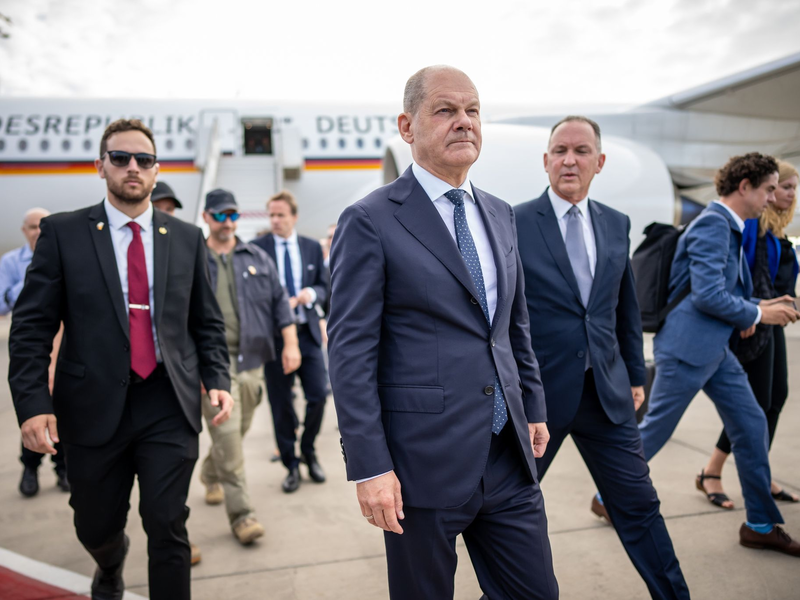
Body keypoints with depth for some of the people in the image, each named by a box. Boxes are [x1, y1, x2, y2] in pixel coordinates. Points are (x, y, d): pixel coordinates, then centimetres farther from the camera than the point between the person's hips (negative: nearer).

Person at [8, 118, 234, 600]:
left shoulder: (187, 238, 6)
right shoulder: (63, 233, 0)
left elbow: (208, 323, 9)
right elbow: (32, 327, -2)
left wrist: (218, 380, -4)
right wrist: (33, 403, -11)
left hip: (169, 406, 0)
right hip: (95, 406, 0)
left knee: (168, 526, -3)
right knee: (96, 526, 18)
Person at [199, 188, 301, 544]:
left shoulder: (258, 259, 12)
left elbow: (279, 301, 10)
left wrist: (290, 343, 1)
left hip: (251, 358, 4)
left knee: (238, 431, 13)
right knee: (227, 434, -8)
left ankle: (211, 476, 42)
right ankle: (241, 513, -1)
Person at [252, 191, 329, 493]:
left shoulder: (312, 247, 9)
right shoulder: (257, 248, -1)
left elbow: (324, 287, 11)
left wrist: (312, 294, -11)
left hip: (308, 333, 2)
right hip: (274, 334, -2)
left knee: (318, 396, -1)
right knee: (281, 404, 5)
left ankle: (308, 451, 25)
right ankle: (291, 465, 21)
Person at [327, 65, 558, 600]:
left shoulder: (500, 215, 11)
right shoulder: (370, 222, -10)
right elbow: (351, 353, -13)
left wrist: (534, 407, 16)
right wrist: (369, 467, -15)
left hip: (509, 456, 6)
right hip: (424, 462, -5)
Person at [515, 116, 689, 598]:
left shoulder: (617, 224, 7)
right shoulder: (514, 223, -8)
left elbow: (627, 308, 15)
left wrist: (636, 374, 16)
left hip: (607, 392, 4)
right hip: (537, 391, -4)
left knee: (639, 504, 14)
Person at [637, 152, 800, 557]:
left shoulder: (731, 228, 14)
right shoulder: (712, 224, -17)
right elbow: (707, 295, -24)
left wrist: (758, 307, 5)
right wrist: (757, 314, -11)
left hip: (714, 349, 10)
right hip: (687, 348, -10)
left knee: (751, 425, 11)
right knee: (654, 431, 3)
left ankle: (761, 525, 23)